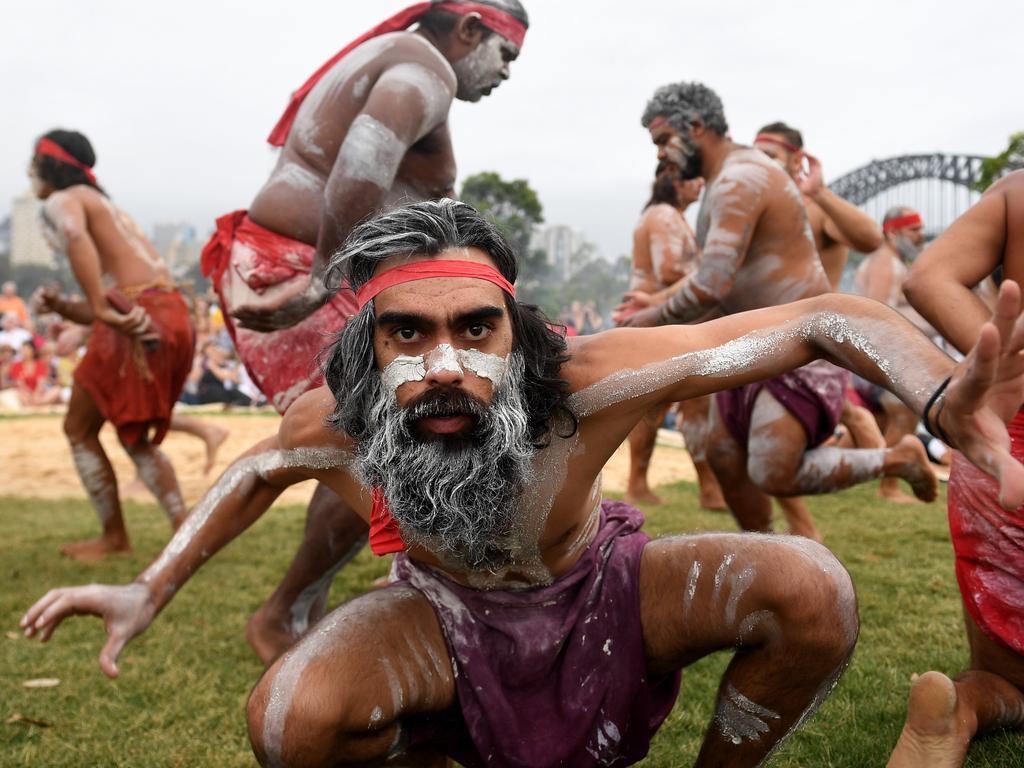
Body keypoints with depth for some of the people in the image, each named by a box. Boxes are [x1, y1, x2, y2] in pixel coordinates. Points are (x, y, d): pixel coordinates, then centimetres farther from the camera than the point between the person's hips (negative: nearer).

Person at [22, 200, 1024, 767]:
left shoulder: (582, 383, -37)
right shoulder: (329, 426, -28)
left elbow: (824, 320, -36)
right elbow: (257, 468, 0)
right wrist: (149, 590, -4)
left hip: (599, 597, 0)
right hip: (446, 621, 1)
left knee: (809, 591, -27)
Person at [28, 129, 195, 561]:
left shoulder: (62, 202, 4)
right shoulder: (104, 205, 31)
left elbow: (76, 239, -24)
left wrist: (104, 306, -29)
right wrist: (59, 306, 10)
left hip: (133, 319, -8)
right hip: (173, 315, 8)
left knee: (80, 430, 10)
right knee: (136, 438, 20)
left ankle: (114, 538, 15)